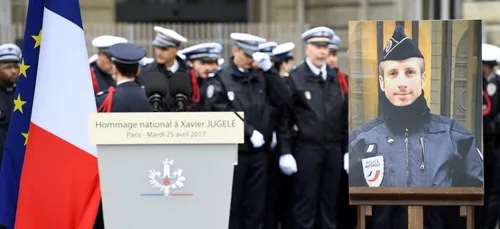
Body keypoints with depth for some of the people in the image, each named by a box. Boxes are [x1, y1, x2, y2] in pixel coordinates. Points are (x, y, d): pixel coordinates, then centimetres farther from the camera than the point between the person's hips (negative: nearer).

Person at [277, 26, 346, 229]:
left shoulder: (336, 78, 11)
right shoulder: (295, 78, -3)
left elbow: (345, 115, 12)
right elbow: (284, 117, -5)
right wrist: (285, 152, -10)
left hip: (333, 149, 4)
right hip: (307, 149, -4)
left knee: (330, 201, 8)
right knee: (306, 203, 0)